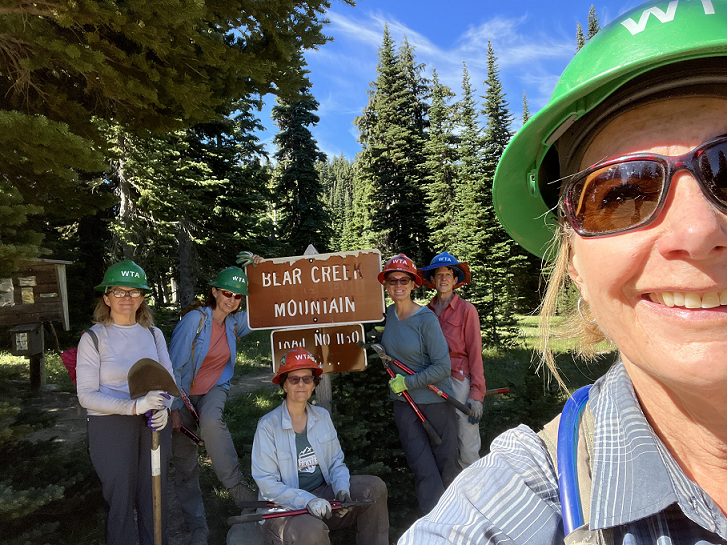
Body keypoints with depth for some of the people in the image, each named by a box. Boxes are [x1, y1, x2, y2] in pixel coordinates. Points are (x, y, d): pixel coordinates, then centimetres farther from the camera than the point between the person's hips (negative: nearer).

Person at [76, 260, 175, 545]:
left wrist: (163, 407, -12)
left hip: (153, 424, 4)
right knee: (120, 497, 8)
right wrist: (134, 406, -24)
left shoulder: (153, 334, 5)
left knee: (154, 495, 14)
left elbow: (168, 379, 9)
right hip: (110, 426, -3)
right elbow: (87, 395, -12)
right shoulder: (93, 338, -7)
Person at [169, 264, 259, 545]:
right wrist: (174, 408, -16)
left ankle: (239, 489, -22)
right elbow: (175, 366, -17)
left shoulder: (235, 322, -5)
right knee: (185, 463, 1)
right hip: (185, 394, -2)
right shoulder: (194, 319, -20)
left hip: (215, 388, 2)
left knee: (210, 422, -33)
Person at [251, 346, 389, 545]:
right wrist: (306, 501, -28)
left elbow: (336, 462, 8)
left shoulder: (322, 416, 3)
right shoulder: (268, 425, -13)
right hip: (284, 507, -5)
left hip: (323, 493, 5)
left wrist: (342, 489, -13)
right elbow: (267, 484, -15)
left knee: (374, 487, -13)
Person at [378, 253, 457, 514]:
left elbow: (442, 367, -18)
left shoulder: (426, 319, -17)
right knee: (423, 470, 3)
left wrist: (408, 382, -17)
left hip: (434, 400, -4)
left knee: (446, 463, 12)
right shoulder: (389, 313, 1)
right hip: (404, 402, 4)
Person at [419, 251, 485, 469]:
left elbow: (475, 353, -5)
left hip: (460, 380, -4)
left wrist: (476, 394, -9)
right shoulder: (427, 311, 10)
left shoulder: (466, 310, -2)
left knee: (468, 445, -2)